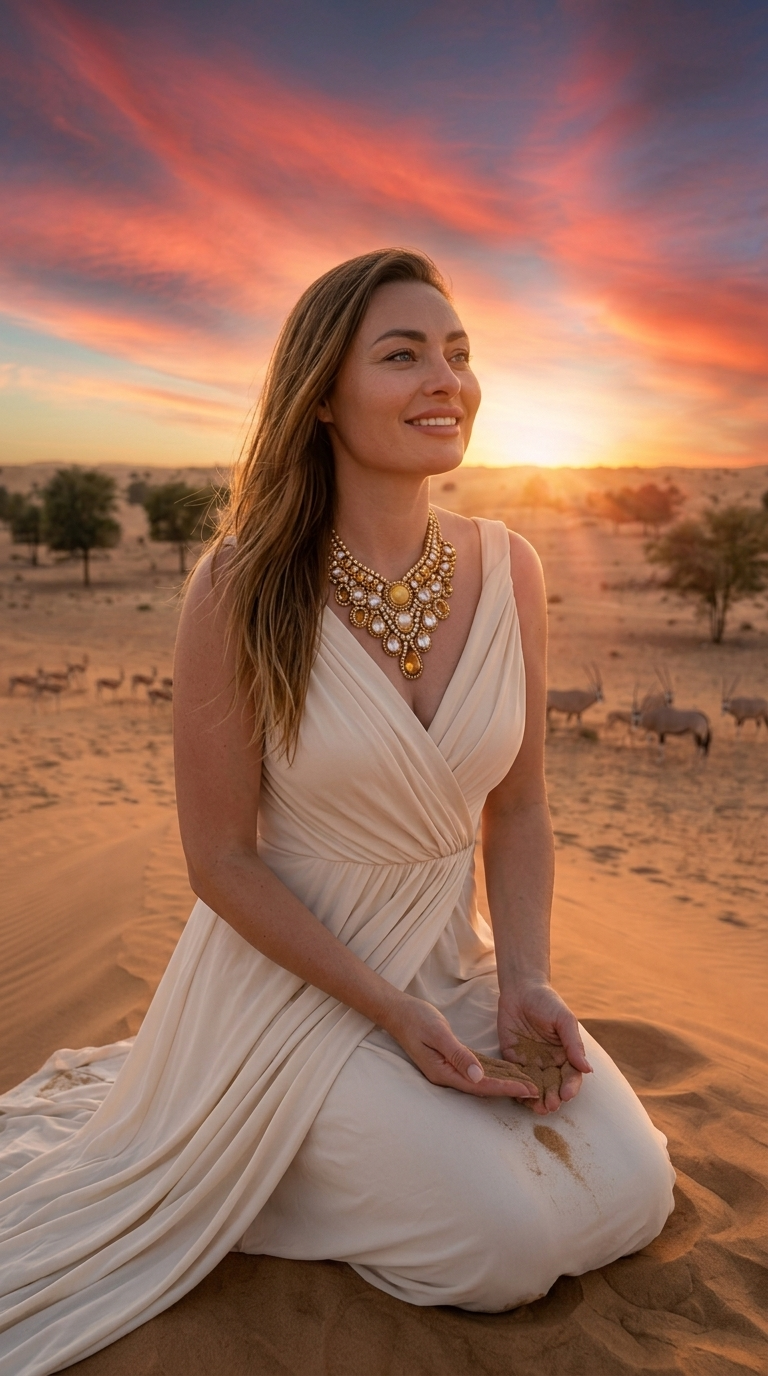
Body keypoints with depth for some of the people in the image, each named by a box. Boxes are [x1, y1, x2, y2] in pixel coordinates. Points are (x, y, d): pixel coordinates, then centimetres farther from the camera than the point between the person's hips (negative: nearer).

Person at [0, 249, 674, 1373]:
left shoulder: (508, 570, -7)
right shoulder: (244, 587, -20)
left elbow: (518, 805, 2)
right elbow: (222, 861, -14)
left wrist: (524, 979, -10)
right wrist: (388, 1010, -15)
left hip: (454, 957, 5)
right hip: (290, 972, -5)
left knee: (629, 1201, 0)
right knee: (509, 1245, -12)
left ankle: (366, 1130, 24)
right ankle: (300, 1138, 16)